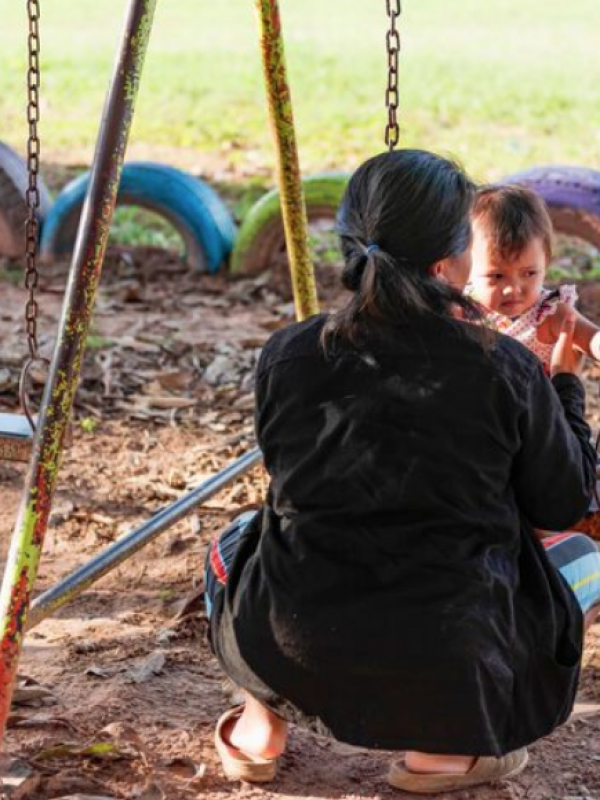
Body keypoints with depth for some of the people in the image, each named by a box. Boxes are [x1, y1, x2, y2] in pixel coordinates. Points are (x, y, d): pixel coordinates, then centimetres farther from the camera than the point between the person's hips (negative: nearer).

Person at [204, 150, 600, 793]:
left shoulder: (286, 357, -4)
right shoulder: (504, 370, -10)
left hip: (291, 659, 3)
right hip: (451, 669, -3)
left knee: (234, 547, 36)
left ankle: (260, 729, 22)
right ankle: (444, 747, 14)